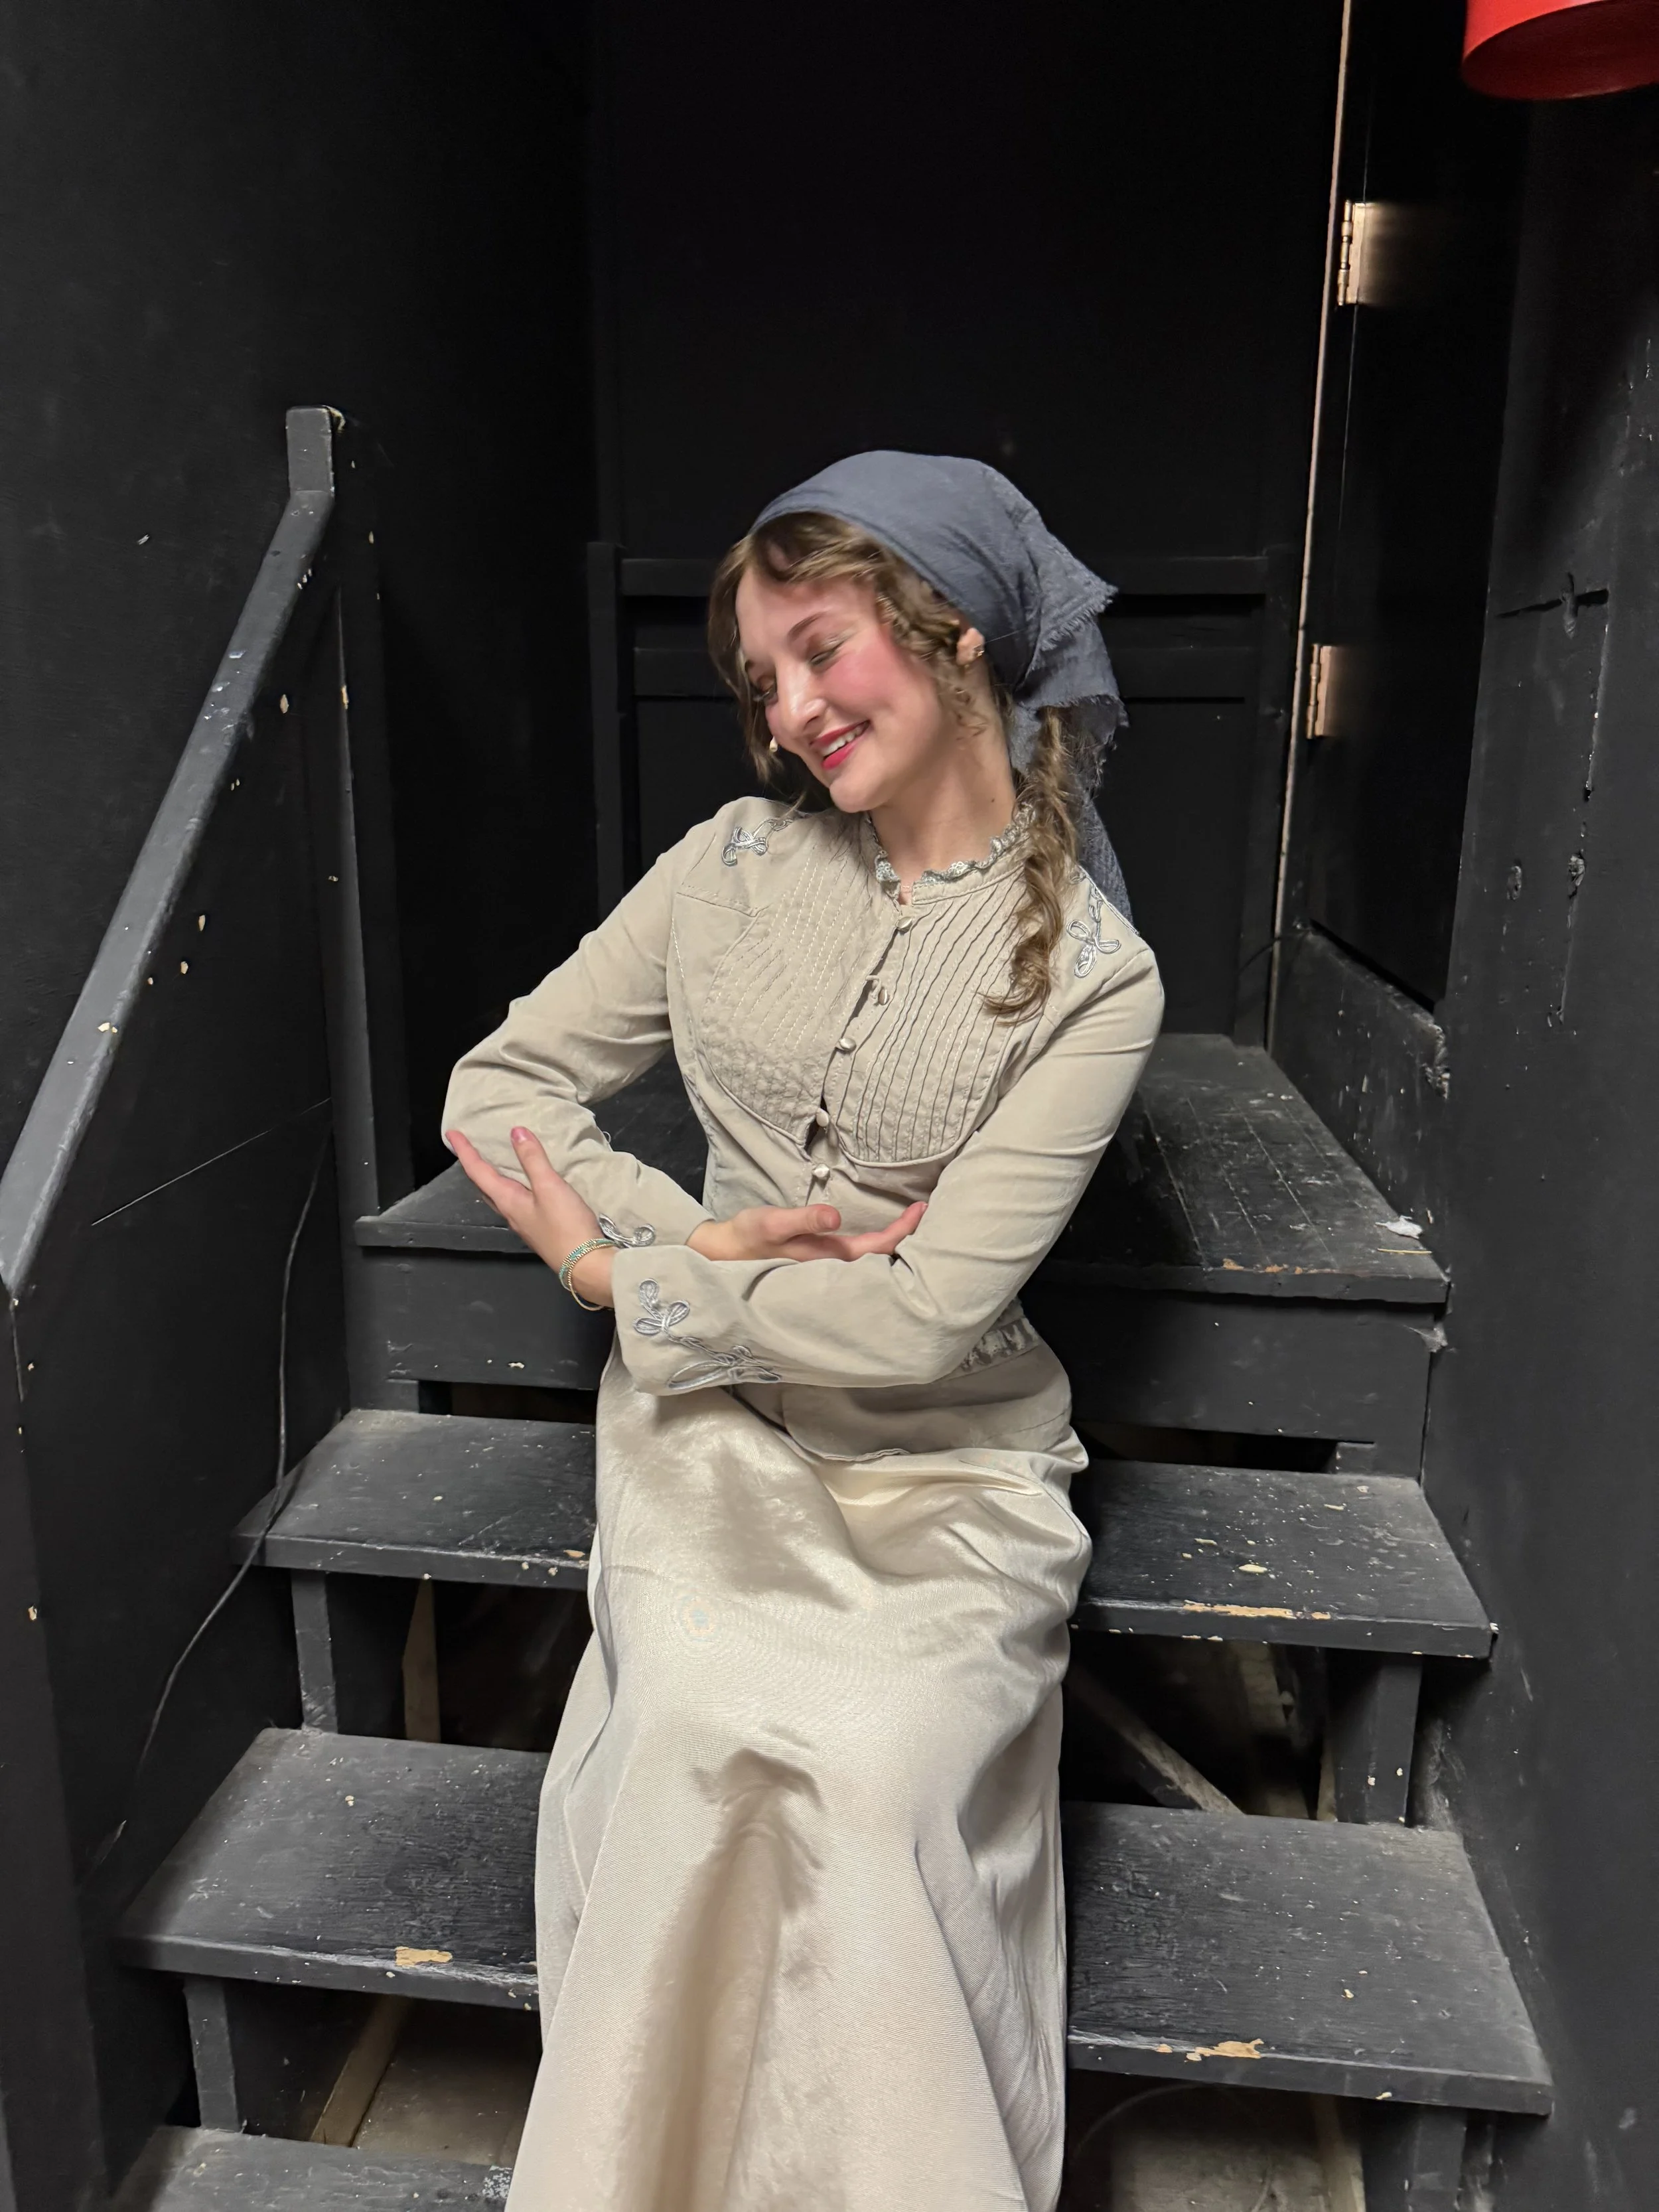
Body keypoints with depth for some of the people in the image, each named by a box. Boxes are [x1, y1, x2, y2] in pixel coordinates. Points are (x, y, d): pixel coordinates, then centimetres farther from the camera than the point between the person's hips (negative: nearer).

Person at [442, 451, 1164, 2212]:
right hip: (714, 1426, 2)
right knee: (711, 1741, -24)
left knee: (879, 1767, -25)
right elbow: (497, 1086, 4)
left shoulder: (1093, 976, -6)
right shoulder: (736, 865, 3)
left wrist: (618, 1274, -8)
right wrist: (699, 1237, -10)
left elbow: (925, 1316, -13)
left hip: (946, 1461, -1)